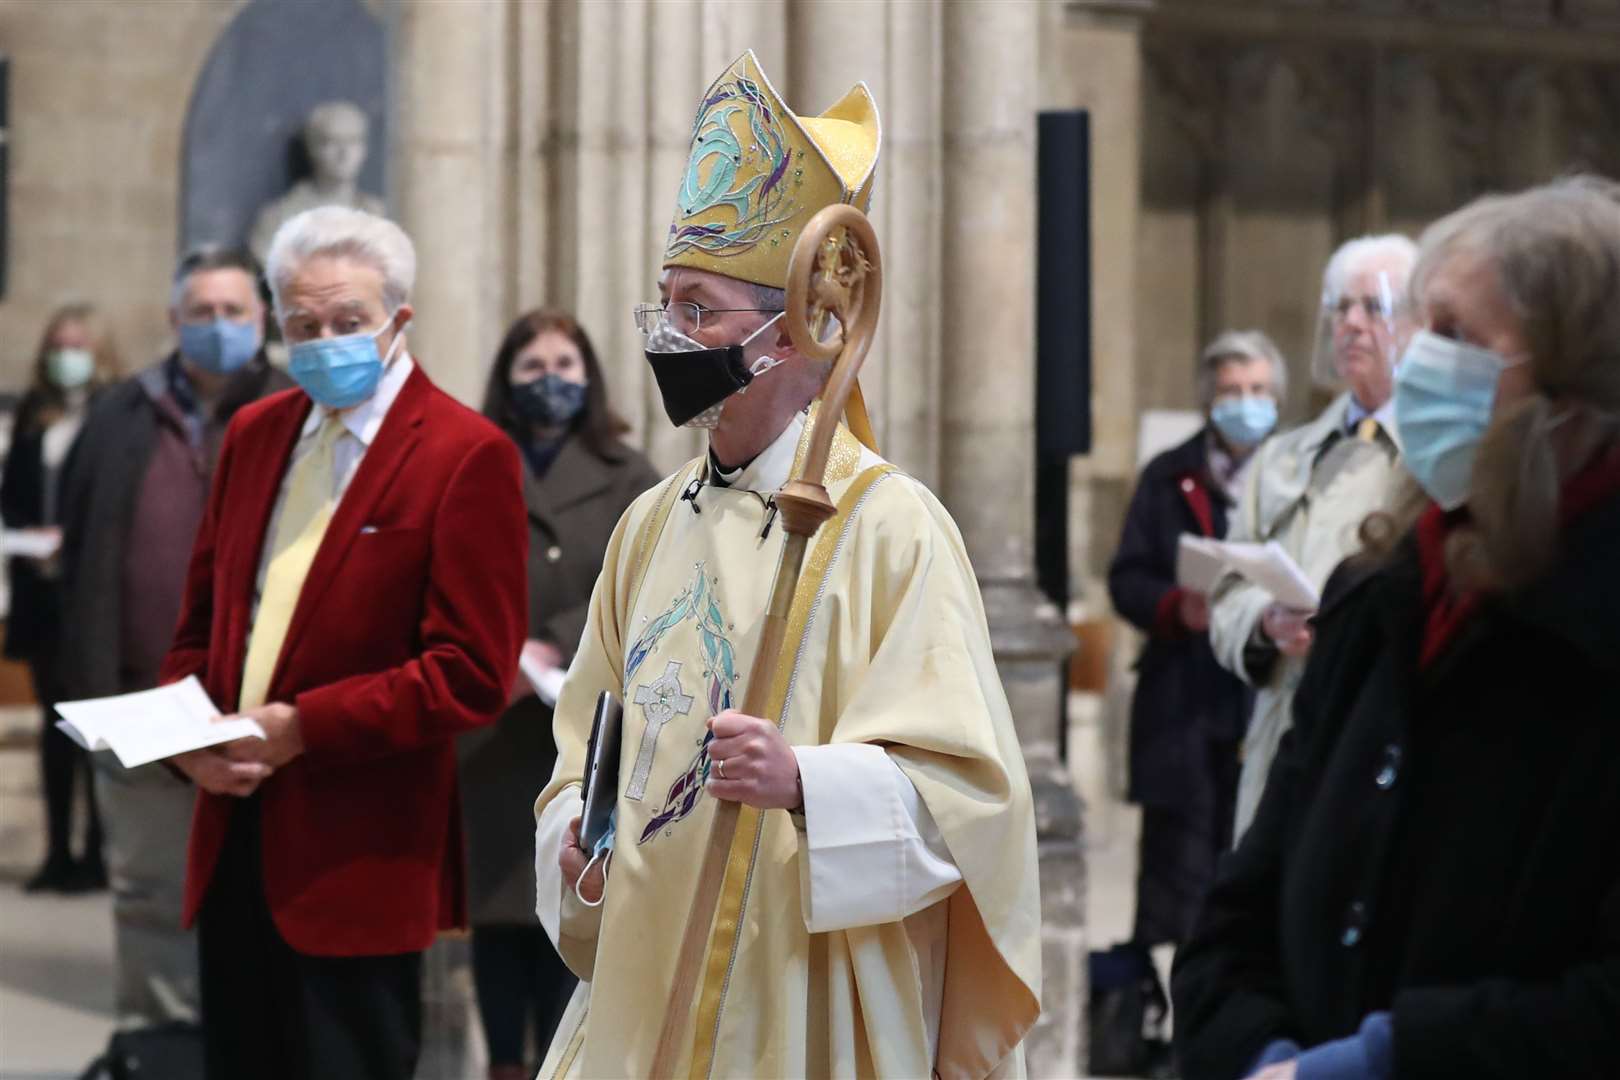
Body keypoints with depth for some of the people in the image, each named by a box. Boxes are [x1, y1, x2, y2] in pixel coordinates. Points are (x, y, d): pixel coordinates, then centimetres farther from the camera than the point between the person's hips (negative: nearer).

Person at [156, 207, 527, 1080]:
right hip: (234, 837, 6)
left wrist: (301, 729, -17)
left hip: (357, 862, -6)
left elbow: (472, 675, -14)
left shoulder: (466, 455, -9)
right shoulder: (254, 435, 14)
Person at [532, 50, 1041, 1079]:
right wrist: (577, 843, -3)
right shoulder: (653, 525, 10)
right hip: (640, 994, 6)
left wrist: (803, 782, -29)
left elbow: (962, 786, -14)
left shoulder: (889, 523, -9)